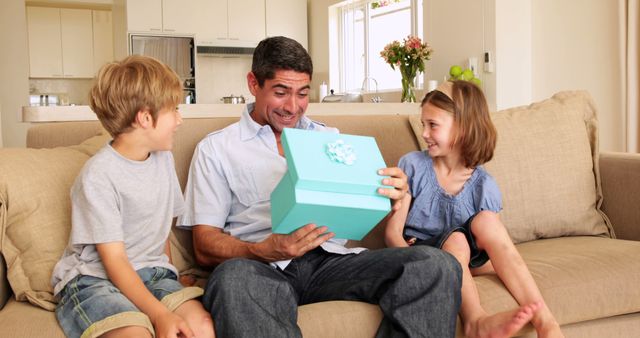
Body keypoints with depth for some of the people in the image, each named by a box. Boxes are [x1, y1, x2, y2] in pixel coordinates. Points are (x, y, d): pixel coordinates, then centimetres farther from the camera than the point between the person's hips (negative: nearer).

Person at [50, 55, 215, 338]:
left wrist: (166, 282, 8)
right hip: (94, 279, -5)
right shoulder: (98, 176, -14)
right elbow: (114, 260, -17)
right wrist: (160, 314, -26)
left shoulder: (163, 158, 9)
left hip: (151, 273, 6)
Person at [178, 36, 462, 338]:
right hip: (264, 268, -3)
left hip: (330, 258, 3)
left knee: (437, 265, -22)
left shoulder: (330, 138, 22)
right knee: (233, 276, -40)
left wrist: (391, 192, -11)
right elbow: (205, 247, 3)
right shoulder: (215, 149, 11)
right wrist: (265, 251, -19)